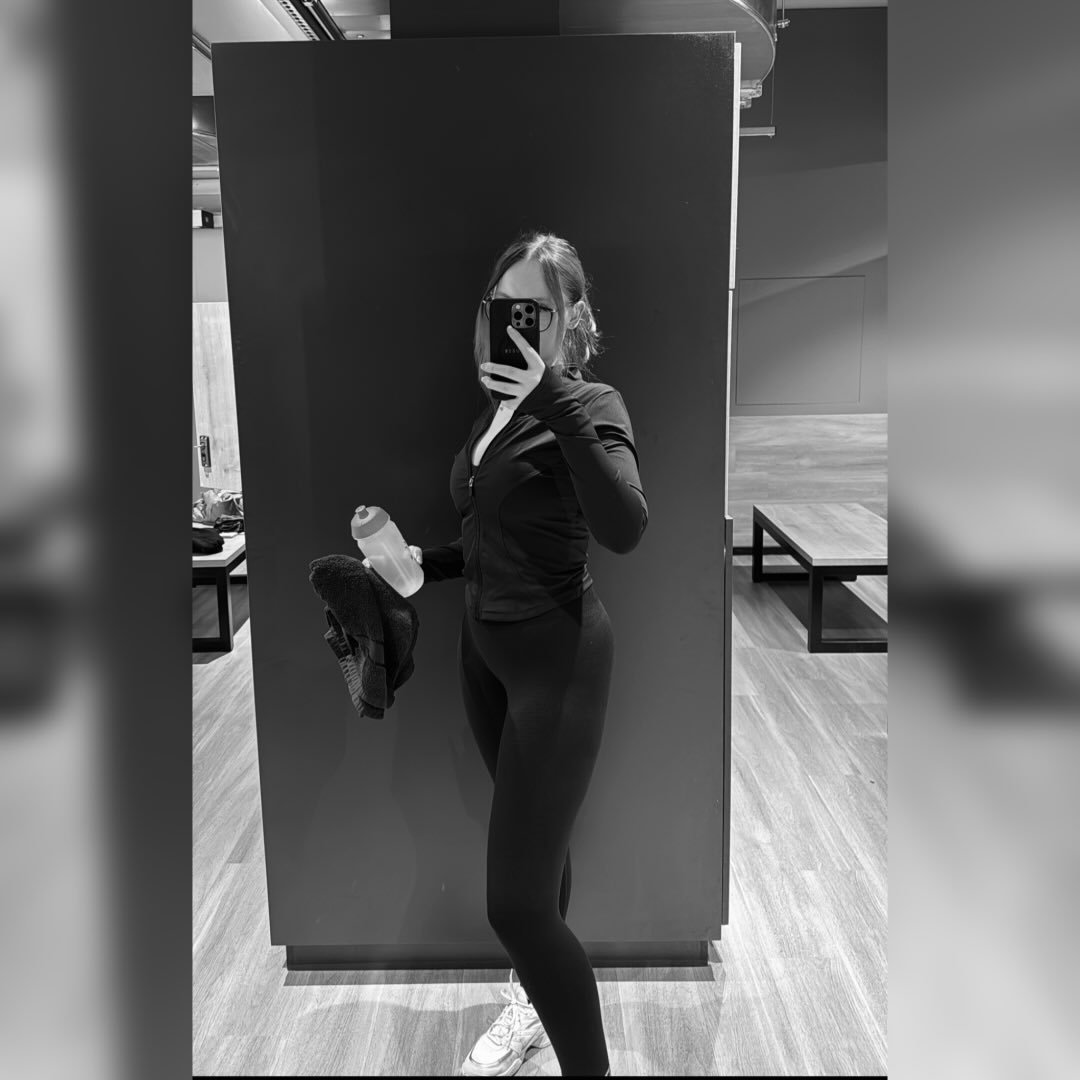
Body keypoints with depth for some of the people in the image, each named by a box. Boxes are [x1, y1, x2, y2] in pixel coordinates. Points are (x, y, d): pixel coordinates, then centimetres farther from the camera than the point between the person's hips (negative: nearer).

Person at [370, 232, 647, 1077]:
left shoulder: (589, 406, -14)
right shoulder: (498, 408, 7)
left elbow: (624, 529, -34)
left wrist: (555, 398, -35)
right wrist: (424, 560, 5)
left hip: (558, 656, -7)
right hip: (485, 645, 8)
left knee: (516, 902, -9)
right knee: (536, 837, 25)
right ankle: (540, 998, 47)